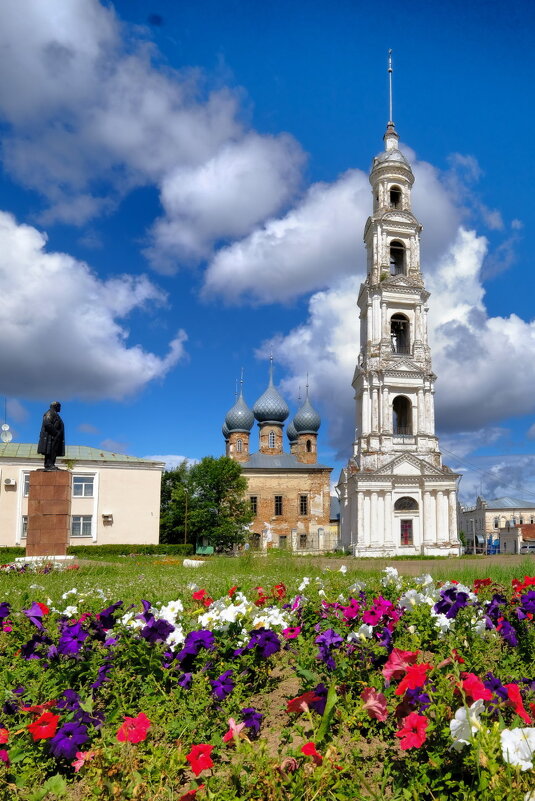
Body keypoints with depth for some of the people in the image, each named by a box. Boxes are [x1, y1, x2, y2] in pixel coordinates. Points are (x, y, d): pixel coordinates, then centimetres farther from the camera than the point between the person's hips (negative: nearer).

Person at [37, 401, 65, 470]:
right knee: (50, 451, -14)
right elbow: (47, 424, -20)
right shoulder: (50, 413, -7)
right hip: (50, 436, -10)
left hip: (54, 436, 10)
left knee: (54, 451, 6)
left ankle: (51, 465, 5)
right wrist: (55, 432, -21)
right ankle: (48, 465, -18)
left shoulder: (55, 414, 25)